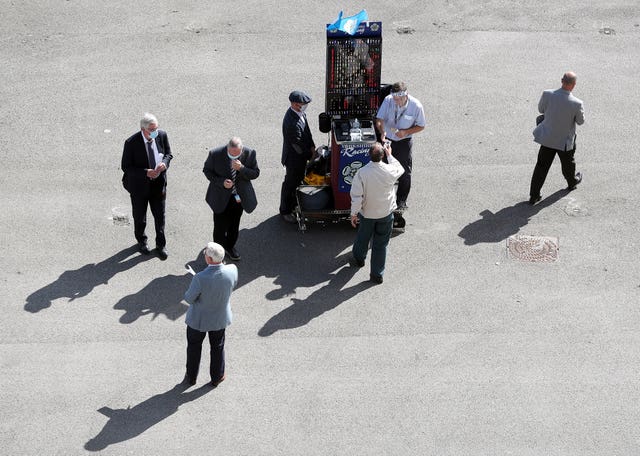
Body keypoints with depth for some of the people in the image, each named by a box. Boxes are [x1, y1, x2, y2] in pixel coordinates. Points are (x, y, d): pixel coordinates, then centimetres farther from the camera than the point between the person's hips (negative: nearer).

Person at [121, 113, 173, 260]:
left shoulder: (162, 135, -12)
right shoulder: (131, 142, -24)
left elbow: (168, 154, 4)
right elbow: (125, 166, -17)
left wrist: (165, 163, -20)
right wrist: (146, 173, -28)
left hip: (158, 183, 3)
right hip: (139, 184, -2)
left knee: (160, 215, 13)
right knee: (139, 216, 18)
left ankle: (161, 244, 32)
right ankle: (141, 241, 44)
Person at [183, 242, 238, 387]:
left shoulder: (200, 278, -37)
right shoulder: (232, 270, -25)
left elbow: (189, 298, -21)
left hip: (199, 319, -3)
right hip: (220, 318, 3)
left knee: (194, 347, 24)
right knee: (217, 347, 27)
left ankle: (191, 377, 44)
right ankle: (216, 377, 45)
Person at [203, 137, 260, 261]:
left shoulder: (250, 153, -19)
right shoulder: (215, 154, -23)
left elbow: (255, 173, -12)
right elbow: (207, 170, -8)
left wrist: (241, 168, -31)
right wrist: (221, 182, -24)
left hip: (239, 196, 2)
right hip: (221, 197, -2)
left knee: (234, 224, 21)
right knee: (220, 227, 8)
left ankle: (230, 246, 45)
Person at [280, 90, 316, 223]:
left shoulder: (299, 113, -7)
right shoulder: (291, 122, -36)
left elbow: (306, 131, 7)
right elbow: (297, 144, -27)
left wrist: (312, 147, 2)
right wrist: (311, 156, -16)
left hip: (301, 154, 9)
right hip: (294, 157, -9)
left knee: (299, 180, 25)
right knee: (290, 183, 9)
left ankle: (294, 204, 46)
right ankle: (285, 211, 28)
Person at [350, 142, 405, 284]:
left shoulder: (361, 173, -26)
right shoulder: (390, 171, -23)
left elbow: (357, 196, -21)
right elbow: (400, 169, 3)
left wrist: (354, 213, -8)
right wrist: (389, 155, 12)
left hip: (366, 213, 0)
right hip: (386, 213, 0)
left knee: (363, 237, 27)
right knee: (381, 244, 13)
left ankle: (359, 258, 53)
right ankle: (377, 274, 22)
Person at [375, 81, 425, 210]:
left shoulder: (416, 106, -22)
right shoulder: (388, 100, -20)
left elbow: (421, 126, -9)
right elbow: (379, 119, -15)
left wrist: (406, 132, -24)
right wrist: (382, 131, -36)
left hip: (404, 142, -1)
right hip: (387, 139, 2)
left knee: (404, 172, 7)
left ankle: (402, 200, 25)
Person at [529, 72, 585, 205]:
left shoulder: (547, 94, -20)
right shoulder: (576, 103, -26)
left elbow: (541, 109, 0)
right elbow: (580, 121, -9)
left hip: (547, 138, 2)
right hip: (565, 140, -2)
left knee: (541, 166, 12)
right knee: (568, 163, 26)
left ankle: (534, 195, 15)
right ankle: (572, 182, 53)